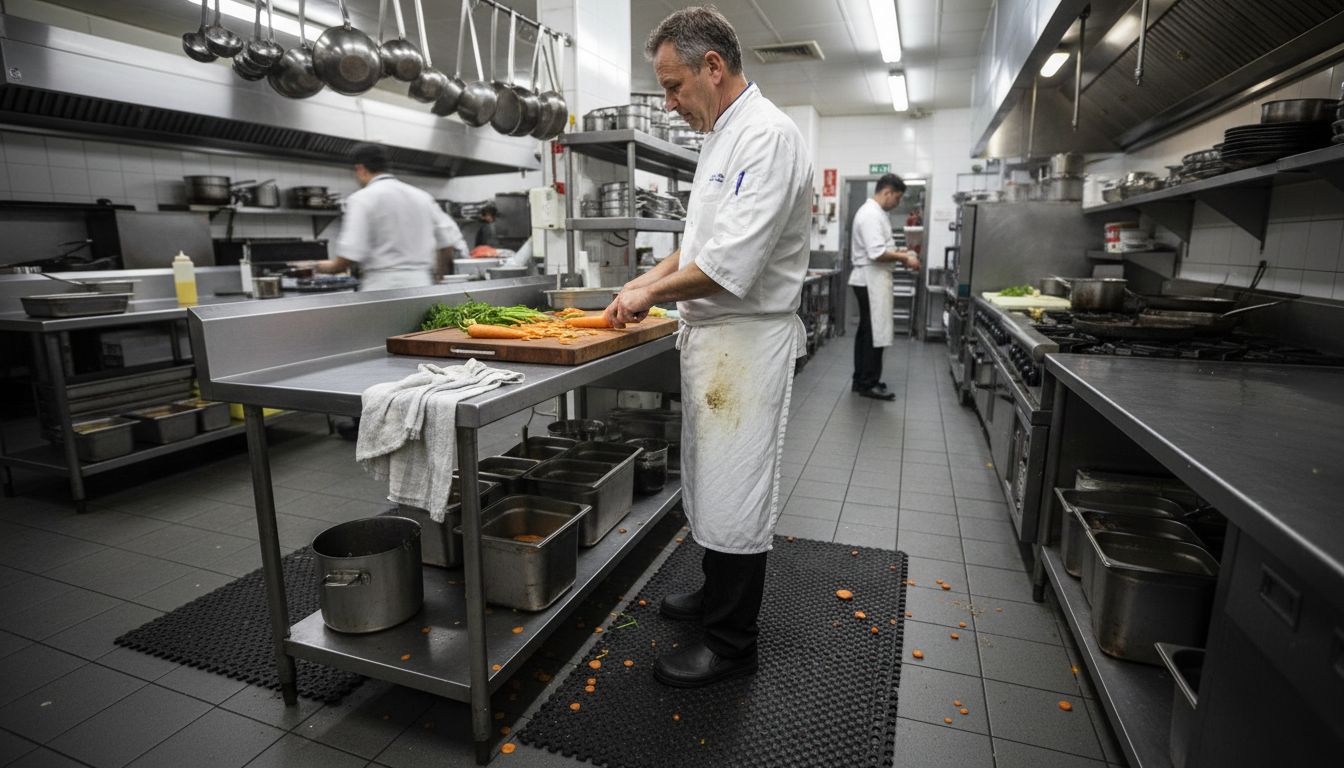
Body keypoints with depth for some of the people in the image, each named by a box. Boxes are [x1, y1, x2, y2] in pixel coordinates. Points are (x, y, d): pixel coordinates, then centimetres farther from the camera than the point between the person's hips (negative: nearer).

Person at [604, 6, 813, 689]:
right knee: (711, 480, 19)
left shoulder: (767, 135, -16)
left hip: (748, 339, -10)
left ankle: (731, 643, 18)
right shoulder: (723, 138, 16)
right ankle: (717, 592, 39)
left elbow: (731, 263, -25)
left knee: (735, 492, 0)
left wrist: (653, 293, -12)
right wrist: (647, 282, 10)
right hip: (712, 335, 10)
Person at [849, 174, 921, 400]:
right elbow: (877, 253, -26)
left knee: (867, 331, 14)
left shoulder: (875, 212, 16)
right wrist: (904, 258, -15)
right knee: (875, 332, -5)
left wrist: (899, 253, 11)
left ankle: (861, 380, 22)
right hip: (871, 280, -11)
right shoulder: (871, 214, -18)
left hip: (871, 279, 11)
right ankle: (868, 384, 3)